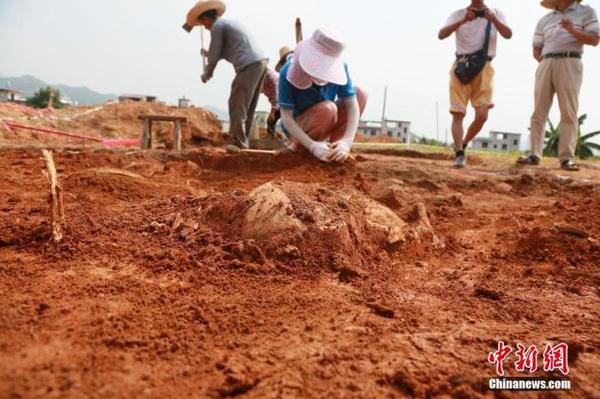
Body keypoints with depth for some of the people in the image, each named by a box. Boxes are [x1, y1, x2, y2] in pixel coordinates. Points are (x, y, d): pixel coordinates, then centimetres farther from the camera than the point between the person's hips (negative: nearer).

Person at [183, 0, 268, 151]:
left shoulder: (217, 26, -1)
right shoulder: (229, 23, 27)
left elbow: (214, 56, 1)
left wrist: (207, 74, 17)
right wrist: (209, 53, 48)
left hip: (249, 65, -9)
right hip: (261, 61, 9)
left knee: (237, 105, -7)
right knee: (247, 106, 13)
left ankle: (240, 144, -10)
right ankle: (244, 141, 16)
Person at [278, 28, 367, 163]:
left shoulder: (340, 68, -19)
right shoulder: (288, 72, -27)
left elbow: (353, 106, -19)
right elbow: (286, 118, -26)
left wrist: (346, 141, -35)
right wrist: (313, 146, -36)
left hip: (324, 122, 4)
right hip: (298, 128, -4)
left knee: (359, 94, -13)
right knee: (328, 109, -33)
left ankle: (333, 147, -7)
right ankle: (298, 147, -8)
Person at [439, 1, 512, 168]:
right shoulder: (458, 14, 8)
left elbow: (508, 34, -6)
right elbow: (441, 35, -10)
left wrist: (494, 19, -22)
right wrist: (462, 21, -24)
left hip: (484, 67, 1)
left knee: (482, 116, -9)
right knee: (458, 113, -9)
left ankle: (463, 145, 13)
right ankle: (459, 154, -9)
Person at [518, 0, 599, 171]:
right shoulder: (544, 21, 19)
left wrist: (573, 31, -11)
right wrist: (547, 64, 3)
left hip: (569, 64, -3)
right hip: (545, 64, 3)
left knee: (569, 113, -8)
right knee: (539, 112, -3)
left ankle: (567, 157, -12)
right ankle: (535, 154, -2)